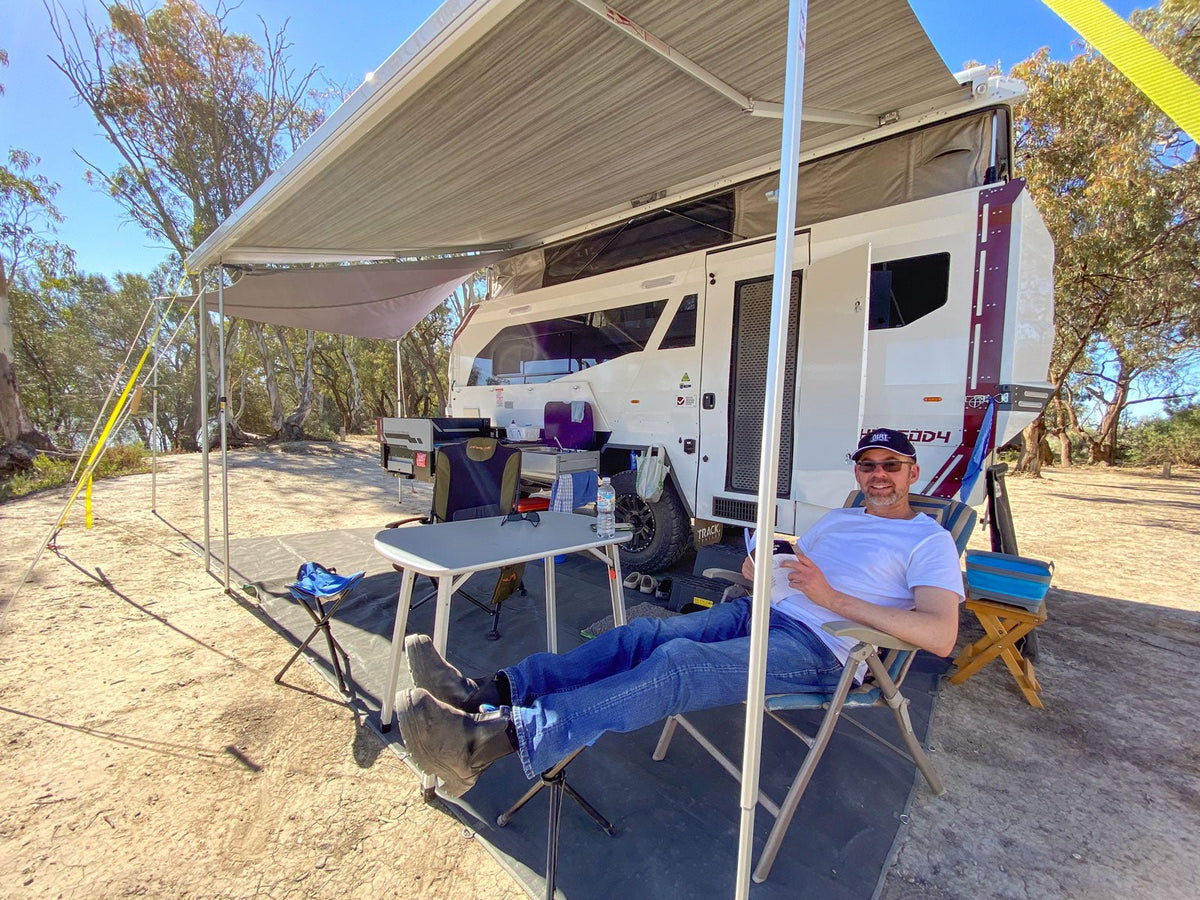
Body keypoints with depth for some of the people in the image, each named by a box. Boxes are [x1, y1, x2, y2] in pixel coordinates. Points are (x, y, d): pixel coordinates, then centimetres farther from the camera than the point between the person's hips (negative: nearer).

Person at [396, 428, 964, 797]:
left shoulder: (930, 540, 4)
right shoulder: (838, 518, 26)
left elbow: (941, 636, -12)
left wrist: (832, 597, -17)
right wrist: (758, 571, -1)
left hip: (815, 648, -7)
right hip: (761, 613, 7)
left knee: (678, 662, -31)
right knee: (642, 636, -16)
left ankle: (495, 738, -40)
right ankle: (487, 694, -22)